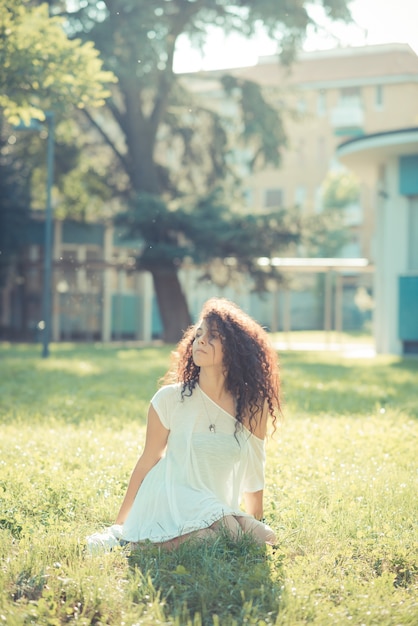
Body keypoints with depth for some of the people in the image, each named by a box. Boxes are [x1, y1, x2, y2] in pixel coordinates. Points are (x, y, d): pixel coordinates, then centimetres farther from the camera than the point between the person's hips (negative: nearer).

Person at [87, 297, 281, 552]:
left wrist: (255, 522, 18)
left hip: (220, 512, 4)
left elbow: (254, 474, 10)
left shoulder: (252, 407, -1)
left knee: (265, 539, -24)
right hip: (170, 516, -4)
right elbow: (147, 463, 2)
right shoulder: (170, 399, -7)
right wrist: (119, 526, 8)